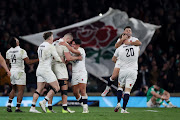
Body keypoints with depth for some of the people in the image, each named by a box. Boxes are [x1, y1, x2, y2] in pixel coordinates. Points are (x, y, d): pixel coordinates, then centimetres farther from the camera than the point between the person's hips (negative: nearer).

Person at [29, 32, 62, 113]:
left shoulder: (40, 46, 13)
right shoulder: (50, 47, -11)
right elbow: (57, 58, -8)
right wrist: (62, 61, 13)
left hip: (39, 69, 8)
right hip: (46, 69, -8)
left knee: (39, 89, 8)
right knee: (56, 88, -2)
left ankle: (32, 107, 1)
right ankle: (43, 102, -12)